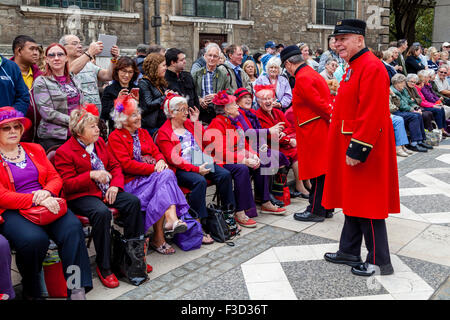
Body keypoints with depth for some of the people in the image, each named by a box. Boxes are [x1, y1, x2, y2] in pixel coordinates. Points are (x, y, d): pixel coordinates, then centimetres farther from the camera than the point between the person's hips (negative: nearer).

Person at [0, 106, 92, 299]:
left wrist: (47, 192, -9)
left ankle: (77, 290, -27)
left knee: (72, 227, -28)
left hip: (47, 203, 4)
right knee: (35, 238, -35)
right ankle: (31, 292, -8)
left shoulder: (35, 150, 20)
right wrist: (36, 200, -19)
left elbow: (55, 178, 15)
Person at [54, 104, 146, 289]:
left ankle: (133, 253, -6)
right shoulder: (64, 152, -7)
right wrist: (91, 175, -25)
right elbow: (67, 184, -12)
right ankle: (103, 267, -22)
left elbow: (115, 165, 17)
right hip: (80, 196, -6)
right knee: (102, 212, -35)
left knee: (134, 201, -17)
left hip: (105, 190, 7)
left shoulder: (99, 142, 14)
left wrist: (115, 185, -3)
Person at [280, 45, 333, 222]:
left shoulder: (302, 79, -16)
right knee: (323, 170, 15)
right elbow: (325, 101, 16)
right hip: (322, 131, 10)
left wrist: (333, 119, -12)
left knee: (317, 172, -1)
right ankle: (326, 208, 25)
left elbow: (320, 104, -22)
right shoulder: (312, 73, 16)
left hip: (314, 133, -10)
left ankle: (316, 211, 9)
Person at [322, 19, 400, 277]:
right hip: (350, 146, 10)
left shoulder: (372, 67, -17)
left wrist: (357, 150, -23)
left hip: (364, 149, -10)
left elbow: (371, 115, -24)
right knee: (353, 200, 17)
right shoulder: (354, 68, 14)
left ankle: (379, 262, 13)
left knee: (367, 205, -1)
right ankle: (349, 252, 29)